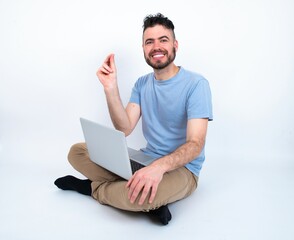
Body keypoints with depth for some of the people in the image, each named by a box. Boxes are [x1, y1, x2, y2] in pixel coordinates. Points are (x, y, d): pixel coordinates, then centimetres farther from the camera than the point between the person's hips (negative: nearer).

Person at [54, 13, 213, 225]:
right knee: (77, 151, -2)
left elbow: (195, 144, -20)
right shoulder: (142, 84, 6)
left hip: (181, 168, -5)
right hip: (144, 160, 6)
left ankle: (92, 187, -5)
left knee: (143, 193, -40)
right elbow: (124, 129, -5)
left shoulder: (196, 84, -12)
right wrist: (111, 88, -17)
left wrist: (159, 166, -39)